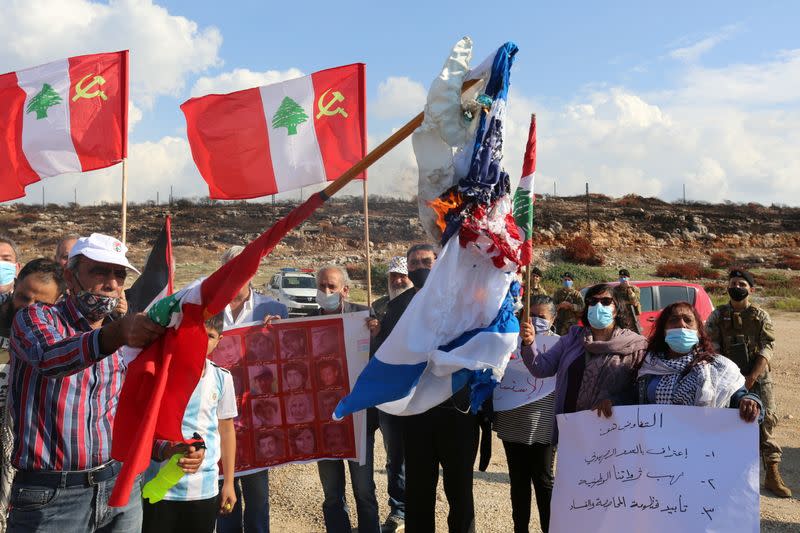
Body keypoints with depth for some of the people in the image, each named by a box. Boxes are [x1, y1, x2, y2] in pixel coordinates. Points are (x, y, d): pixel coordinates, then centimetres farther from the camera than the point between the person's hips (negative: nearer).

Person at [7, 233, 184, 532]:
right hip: (49, 496, -4)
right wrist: (116, 334, -46)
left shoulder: (126, 344, 12)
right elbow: (48, 357, -28)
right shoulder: (35, 317, -4)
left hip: (120, 487, 5)